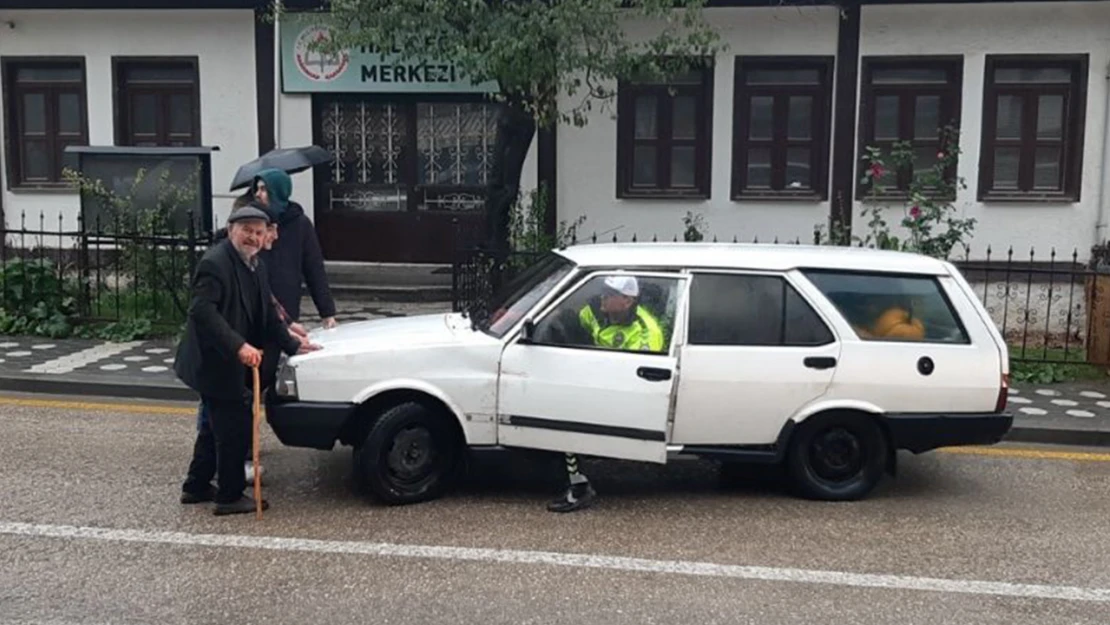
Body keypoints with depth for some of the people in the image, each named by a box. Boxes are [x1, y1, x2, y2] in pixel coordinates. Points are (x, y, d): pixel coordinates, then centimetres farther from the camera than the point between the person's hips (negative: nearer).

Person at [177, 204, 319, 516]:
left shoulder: (256, 266, 10)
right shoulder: (215, 263, -19)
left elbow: (267, 314, 15)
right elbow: (202, 311, -29)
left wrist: (292, 346, 8)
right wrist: (239, 347, -34)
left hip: (232, 365, 10)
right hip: (215, 364, -10)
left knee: (217, 426, 21)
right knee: (235, 429, -3)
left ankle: (196, 486, 35)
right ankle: (230, 496, 10)